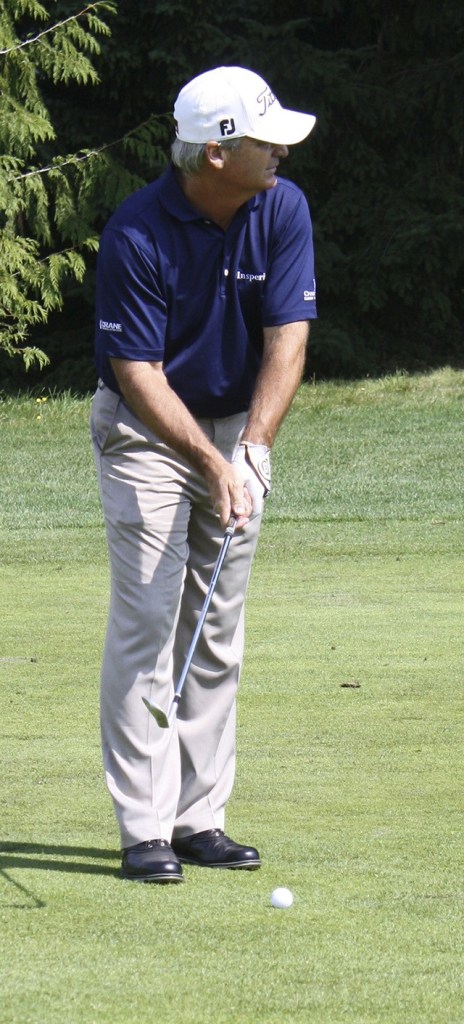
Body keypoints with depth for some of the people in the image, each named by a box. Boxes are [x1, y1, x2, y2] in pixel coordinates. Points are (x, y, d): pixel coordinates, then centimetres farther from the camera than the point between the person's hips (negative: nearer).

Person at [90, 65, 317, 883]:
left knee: (218, 631, 5)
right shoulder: (137, 233, -23)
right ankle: (144, 830, -9)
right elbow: (139, 372, -21)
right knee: (146, 622, -9)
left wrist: (249, 450, -24)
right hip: (147, 430, -5)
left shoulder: (282, 210, -10)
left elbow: (287, 339, -12)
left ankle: (199, 818, 9)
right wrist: (211, 466, -29)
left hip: (237, 428, 5)